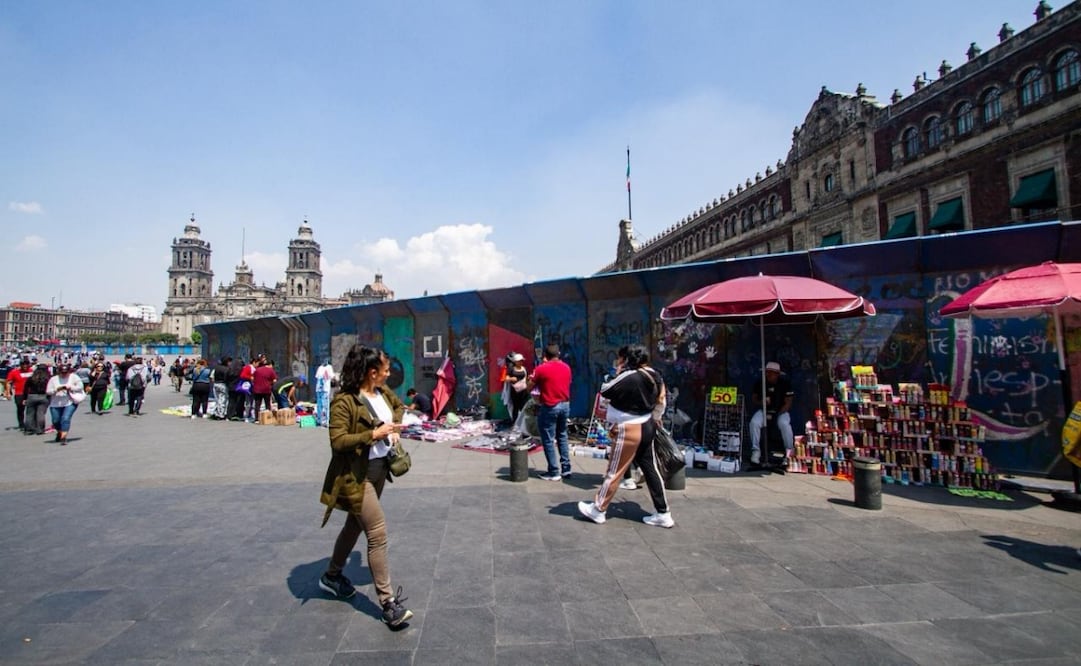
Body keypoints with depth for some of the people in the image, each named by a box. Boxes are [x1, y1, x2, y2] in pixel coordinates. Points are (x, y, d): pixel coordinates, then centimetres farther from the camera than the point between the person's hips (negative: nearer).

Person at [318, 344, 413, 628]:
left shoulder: (383, 391, 3)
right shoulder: (344, 402, -21)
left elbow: (398, 405, 23)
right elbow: (337, 441, -24)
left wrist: (395, 426, 5)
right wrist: (374, 433, -27)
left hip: (379, 470, 9)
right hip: (356, 476, -9)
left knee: (356, 525, 23)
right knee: (378, 533, -9)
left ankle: (332, 576, 45)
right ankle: (388, 603, 1)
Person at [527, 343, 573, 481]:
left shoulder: (541, 369, -10)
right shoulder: (566, 367, 5)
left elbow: (530, 387, -2)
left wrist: (533, 378, 16)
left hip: (549, 407, -6)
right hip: (565, 405, 6)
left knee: (548, 440, 2)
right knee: (562, 436, 18)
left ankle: (554, 472, 4)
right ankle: (566, 468, 20)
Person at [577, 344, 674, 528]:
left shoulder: (628, 377, -22)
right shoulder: (654, 376, 4)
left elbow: (605, 391, -13)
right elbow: (660, 402, 12)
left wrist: (617, 373, -4)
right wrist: (655, 420, 22)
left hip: (629, 430, -8)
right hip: (647, 427, 8)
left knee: (614, 471, 2)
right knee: (651, 470, 12)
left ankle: (598, 509, 15)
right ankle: (663, 514, 16)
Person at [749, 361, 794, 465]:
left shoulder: (785, 381, -11)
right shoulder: (760, 381, -6)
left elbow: (788, 403, -9)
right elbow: (753, 399, 2)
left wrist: (777, 415, -20)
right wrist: (761, 402, -21)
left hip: (781, 411, -2)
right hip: (764, 410, 2)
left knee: (784, 424, -34)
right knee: (754, 422, -28)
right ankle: (756, 451, -14)